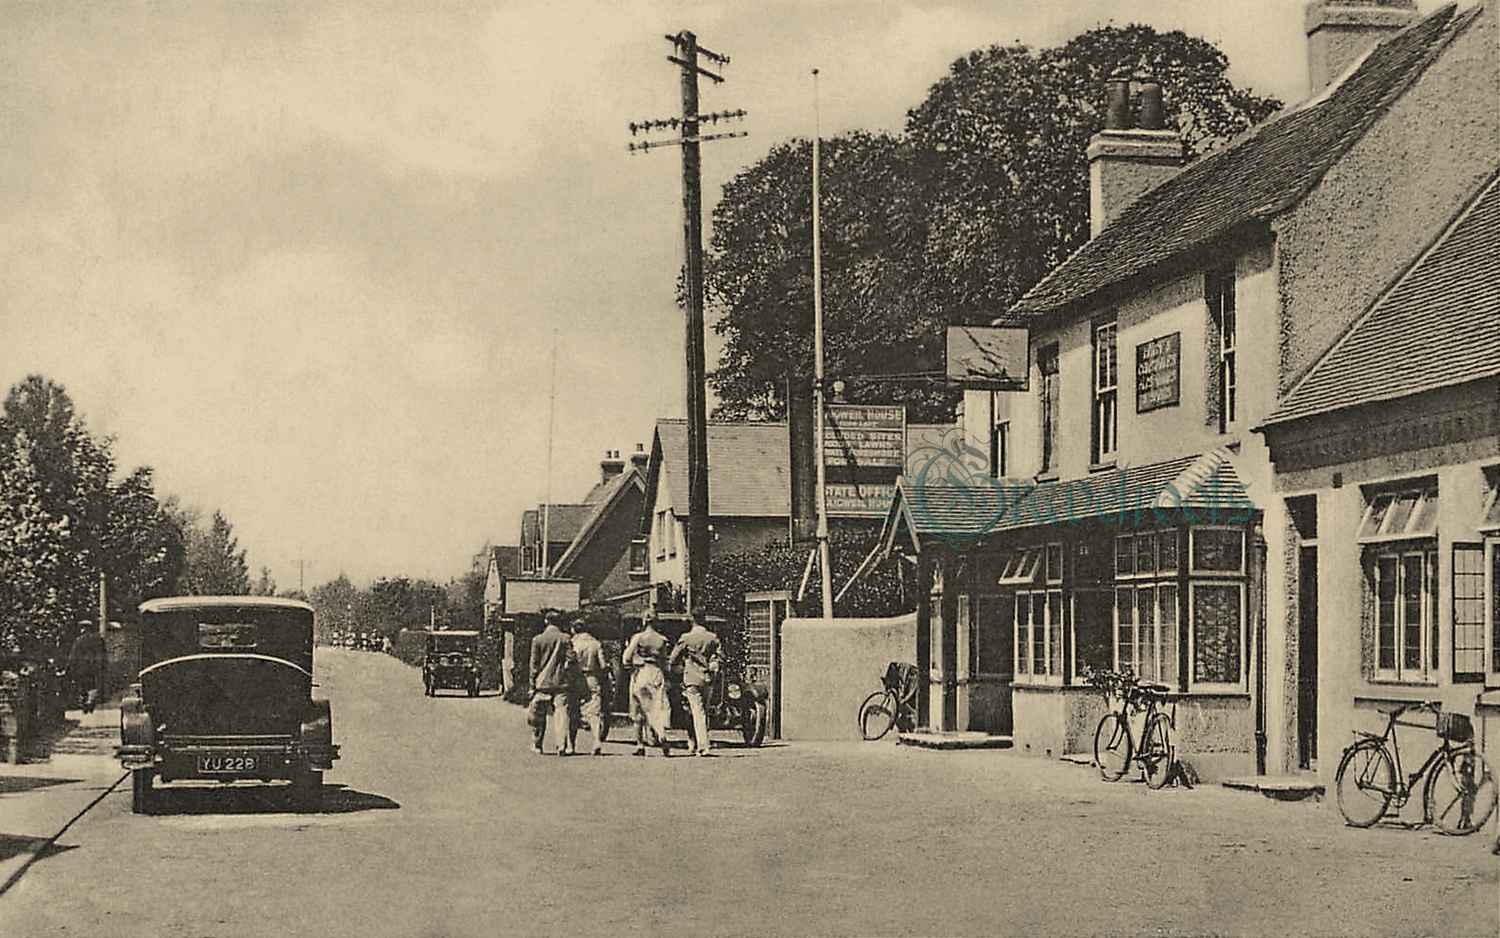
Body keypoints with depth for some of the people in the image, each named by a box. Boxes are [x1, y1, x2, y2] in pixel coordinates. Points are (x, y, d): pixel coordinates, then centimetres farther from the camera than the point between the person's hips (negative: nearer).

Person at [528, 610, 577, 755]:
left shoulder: (538, 640, -1)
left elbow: (534, 664, 0)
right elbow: (570, 661, -3)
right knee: (561, 712, -3)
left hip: (542, 682, 0)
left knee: (539, 715, 12)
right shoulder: (566, 638, -1)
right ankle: (564, 746, -13)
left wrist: (532, 685, 5)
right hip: (561, 682, 0)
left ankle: (537, 746, 20)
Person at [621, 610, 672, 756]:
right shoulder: (661, 639, 4)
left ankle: (640, 745, 8)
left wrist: (631, 667, 7)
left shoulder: (638, 637, -6)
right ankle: (662, 738, -20)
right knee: (657, 710, 0)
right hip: (657, 674, 2)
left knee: (638, 712, 8)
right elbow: (664, 660, 8)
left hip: (640, 674, -2)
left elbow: (627, 657, -9)